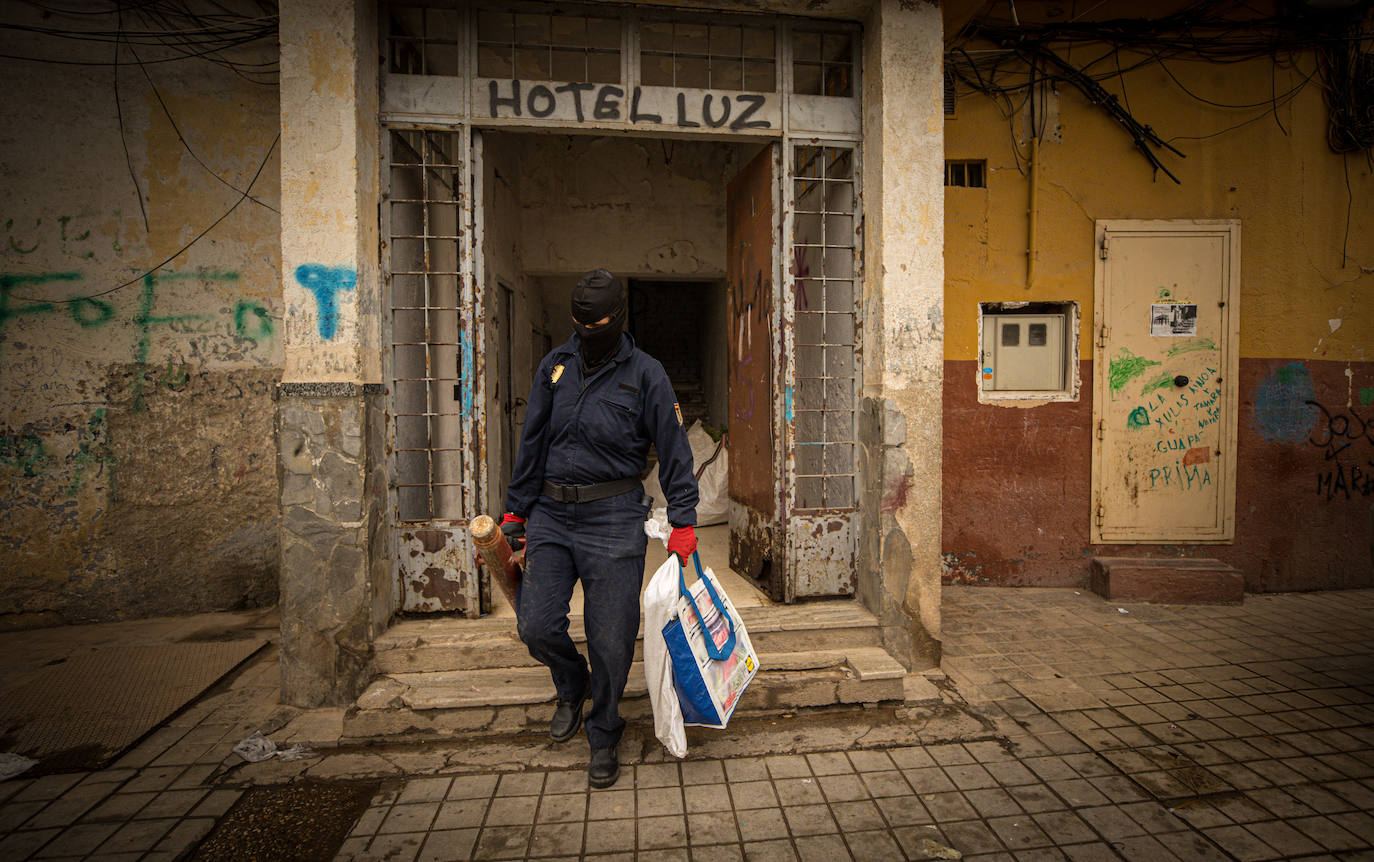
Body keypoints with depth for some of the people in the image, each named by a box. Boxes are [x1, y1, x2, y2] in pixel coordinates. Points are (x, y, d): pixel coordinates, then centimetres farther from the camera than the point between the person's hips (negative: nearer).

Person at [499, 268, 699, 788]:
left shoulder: (645, 374, -2)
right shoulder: (555, 366, 8)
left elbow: (674, 450, -2)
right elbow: (532, 444, 12)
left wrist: (682, 520, -7)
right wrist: (516, 510, 11)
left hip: (614, 517, -3)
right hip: (552, 513, 4)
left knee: (610, 639, 2)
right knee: (535, 625, 0)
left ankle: (604, 738, 27)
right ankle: (573, 687, 34)